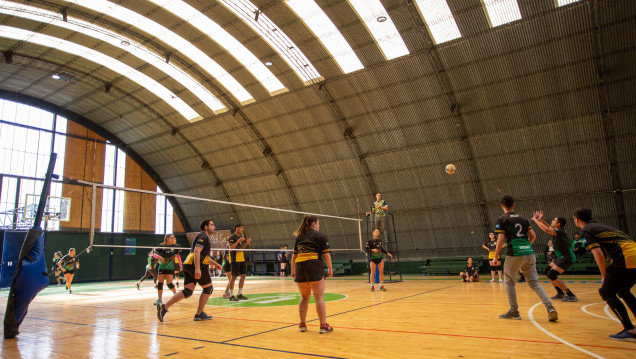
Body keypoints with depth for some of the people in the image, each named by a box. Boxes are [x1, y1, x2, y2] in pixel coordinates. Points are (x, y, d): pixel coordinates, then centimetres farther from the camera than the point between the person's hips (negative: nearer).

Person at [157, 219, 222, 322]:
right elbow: (196, 252, -20)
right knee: (208, 288, 4)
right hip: (195, 266, -9)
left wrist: (215, 263, 37)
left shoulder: (203, 237, 26)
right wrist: (197, 268, -28)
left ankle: (164, 307, -6)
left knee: (187, 291, 4)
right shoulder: (203, 236, -6)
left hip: (187, 265, 9)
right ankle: (199, 314, 9)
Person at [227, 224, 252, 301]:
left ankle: (240, 294, 17)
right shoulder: (232, 237, -9)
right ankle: (231, 296, 2)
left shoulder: (241, 236, 16)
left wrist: (246, 243, 10)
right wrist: (238, 241, -25)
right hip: (235, 260, -8)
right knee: (234, 277, -5)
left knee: (243, 276, 7)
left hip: (242, 259, 8)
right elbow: (230, 248, -18)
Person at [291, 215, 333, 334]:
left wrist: (293, 270, 24)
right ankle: (323, 326, 1)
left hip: (299, 267, 5)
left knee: (304, 297, 17)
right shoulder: (320, 236, 3)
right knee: (319, 297, 0)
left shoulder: (299, 237, 16)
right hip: (314, 266, -5)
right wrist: (330, 268, 8)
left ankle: (302, 324, 21)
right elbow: (326, 254, -1)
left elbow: (294, 255, 16)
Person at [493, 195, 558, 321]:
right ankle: (550, 307, -6)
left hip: (514, 253, -5)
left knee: (509, 281, 12)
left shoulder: (502, 219, 1)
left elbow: (501, 239, -7)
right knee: (534, 282, 11)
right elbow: (533, 236, 13)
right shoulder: (523, 218, 17)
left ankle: (514, 311, 13)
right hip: (529, 252, 5)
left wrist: (496, 257, -1)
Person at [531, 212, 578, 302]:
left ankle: (571, 295, -12)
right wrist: (541, 220, 11)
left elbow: (546, 229, -34)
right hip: (561, 257, 10)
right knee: (547, 272, 14)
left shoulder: (560, 232, -20)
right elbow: (548, 227, 27)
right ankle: (560, 293, 20)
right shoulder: (557, 231, 7)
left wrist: (535, 220, -25)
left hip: (567, 258, -10)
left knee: (552, 275, -17)